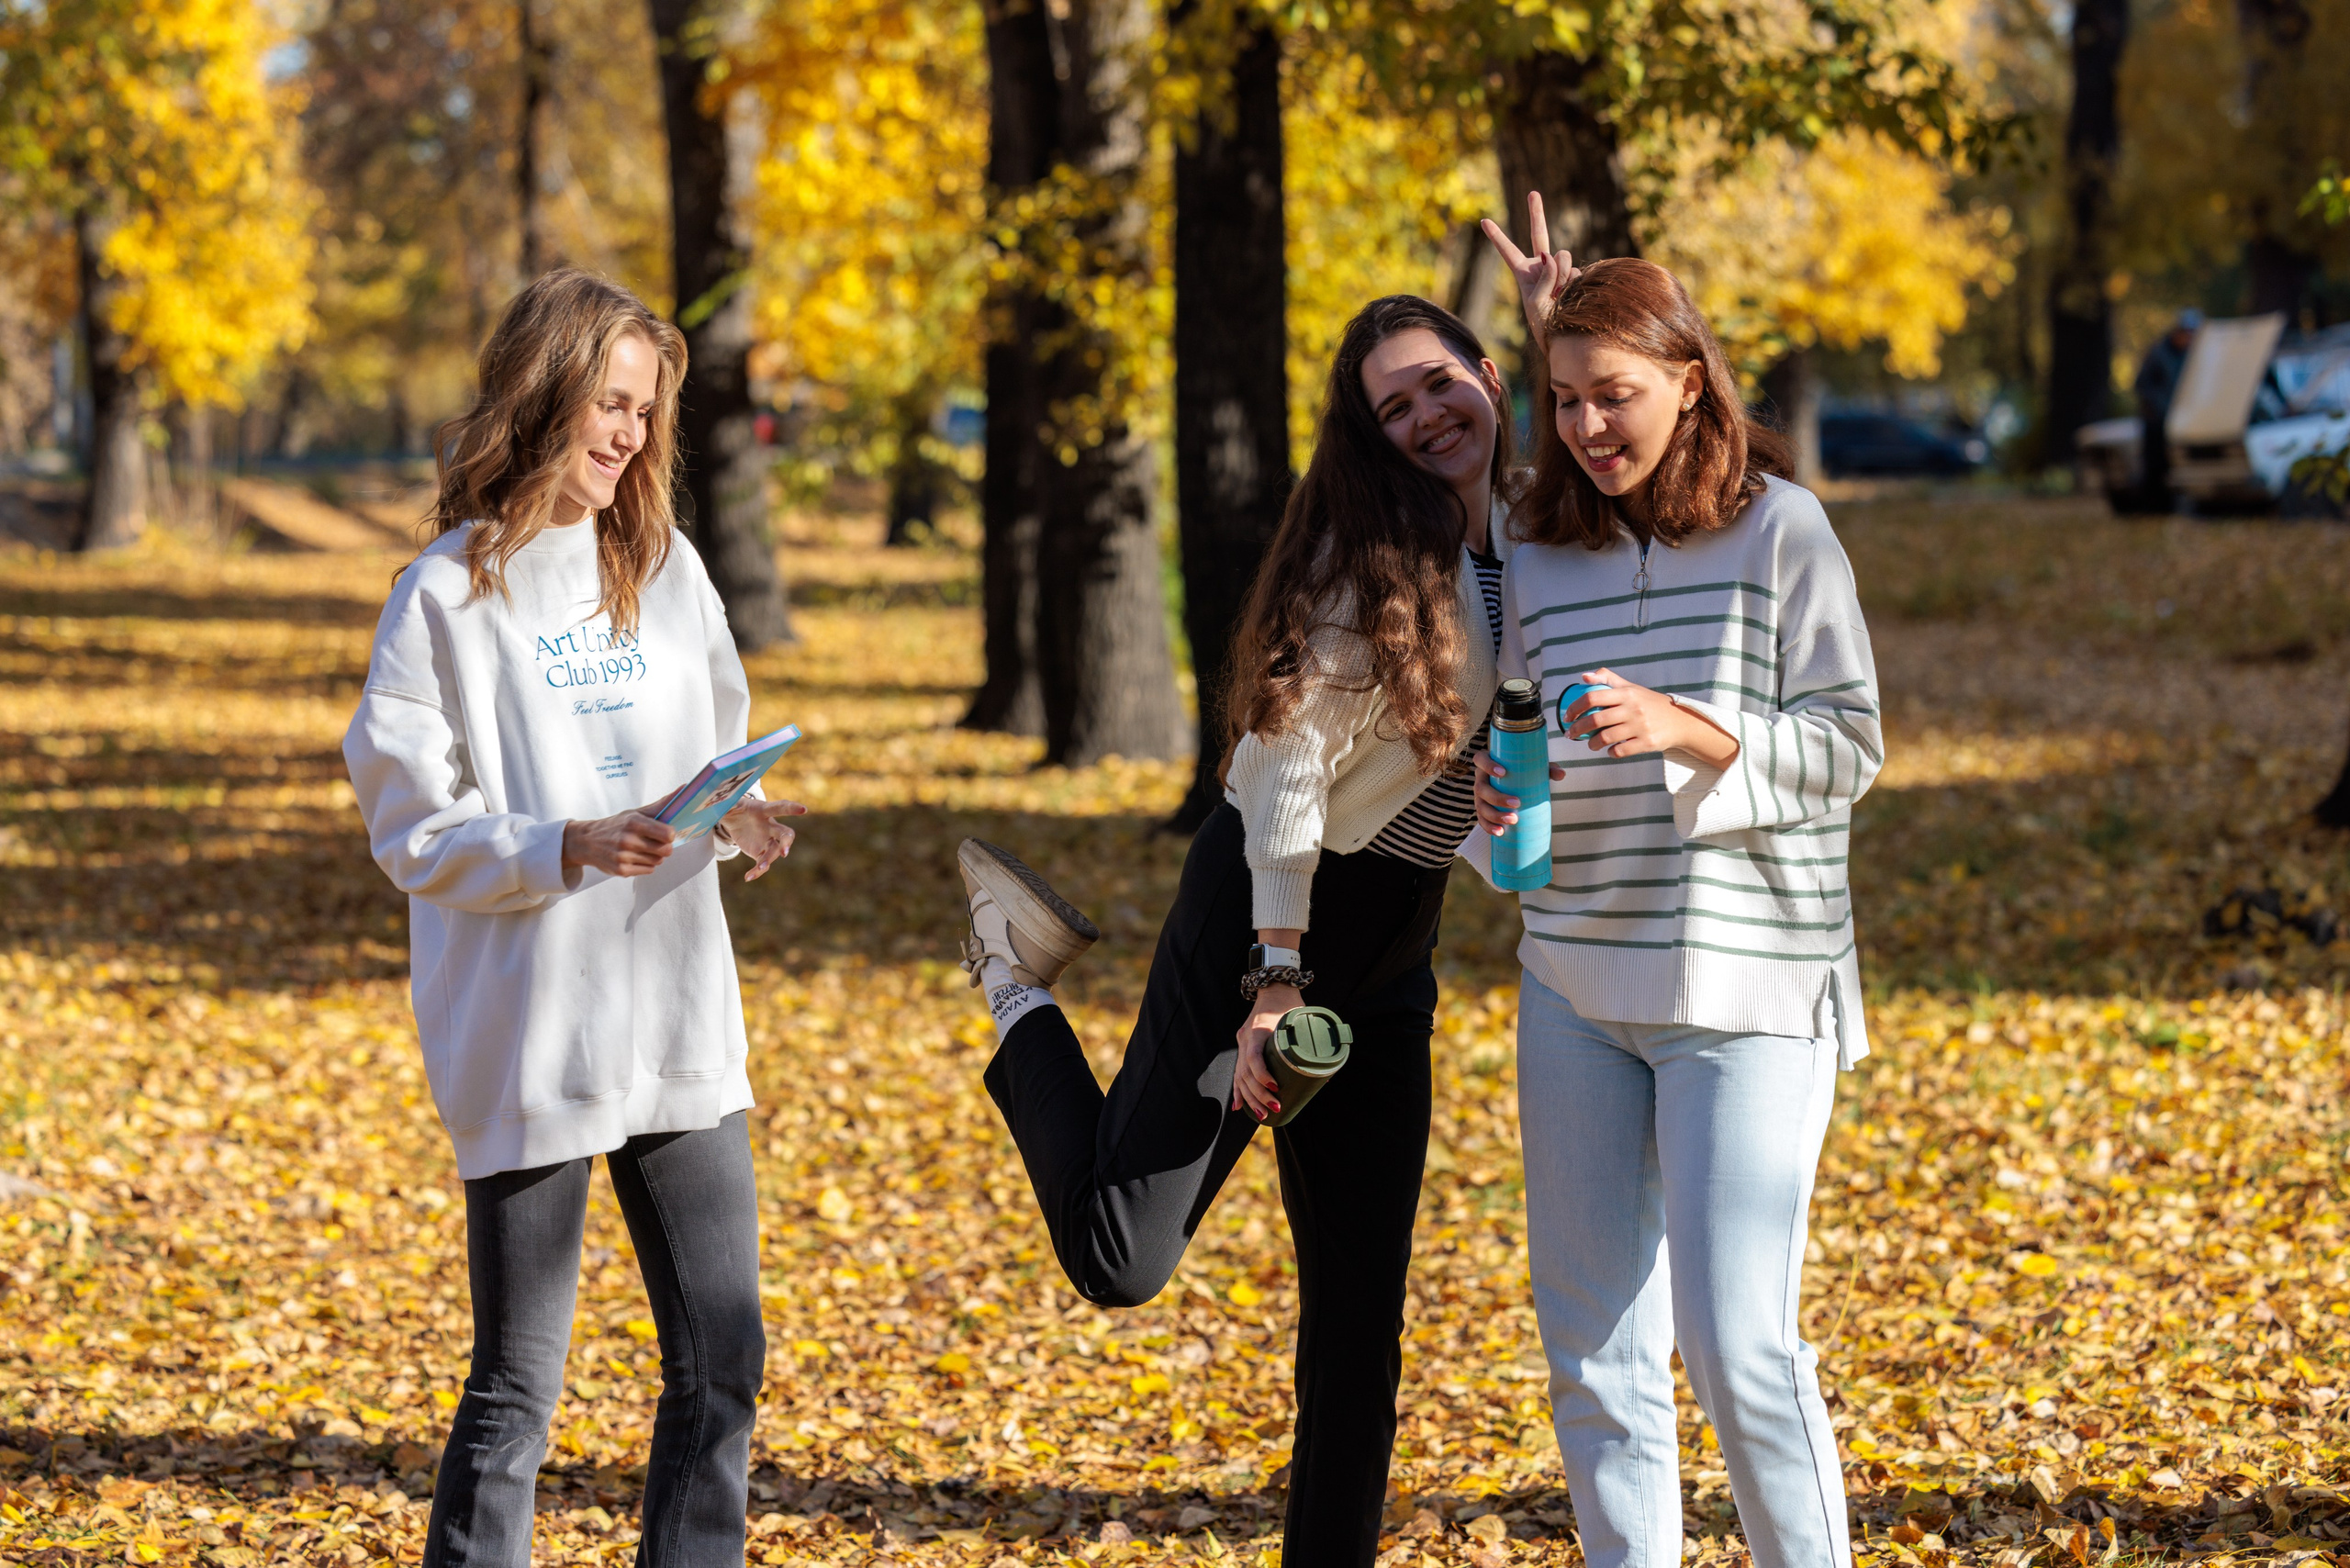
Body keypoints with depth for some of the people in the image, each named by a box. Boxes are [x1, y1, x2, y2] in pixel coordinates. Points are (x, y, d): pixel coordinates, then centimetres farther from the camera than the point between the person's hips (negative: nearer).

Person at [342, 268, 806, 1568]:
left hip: (678, 1021, 5)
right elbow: (417, 835, -8)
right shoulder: (448, 598, -6)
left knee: (722, 1363, 8)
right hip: (528, 1038, -5)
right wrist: (571, 849, -23)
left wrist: (739, 821, -6)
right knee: (517, 1387, 0)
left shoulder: (665, 571, 9)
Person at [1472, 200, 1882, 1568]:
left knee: (1738, 1341, -10)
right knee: (1593, 1345, 7)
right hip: (1575, 981, 5)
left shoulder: (1782, 529, -3)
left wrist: (1691, 734, -20)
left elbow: (1850, 745, -5)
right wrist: (1492, 796, -4)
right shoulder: (1541, 556, 10)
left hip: (1747, 988, -5)